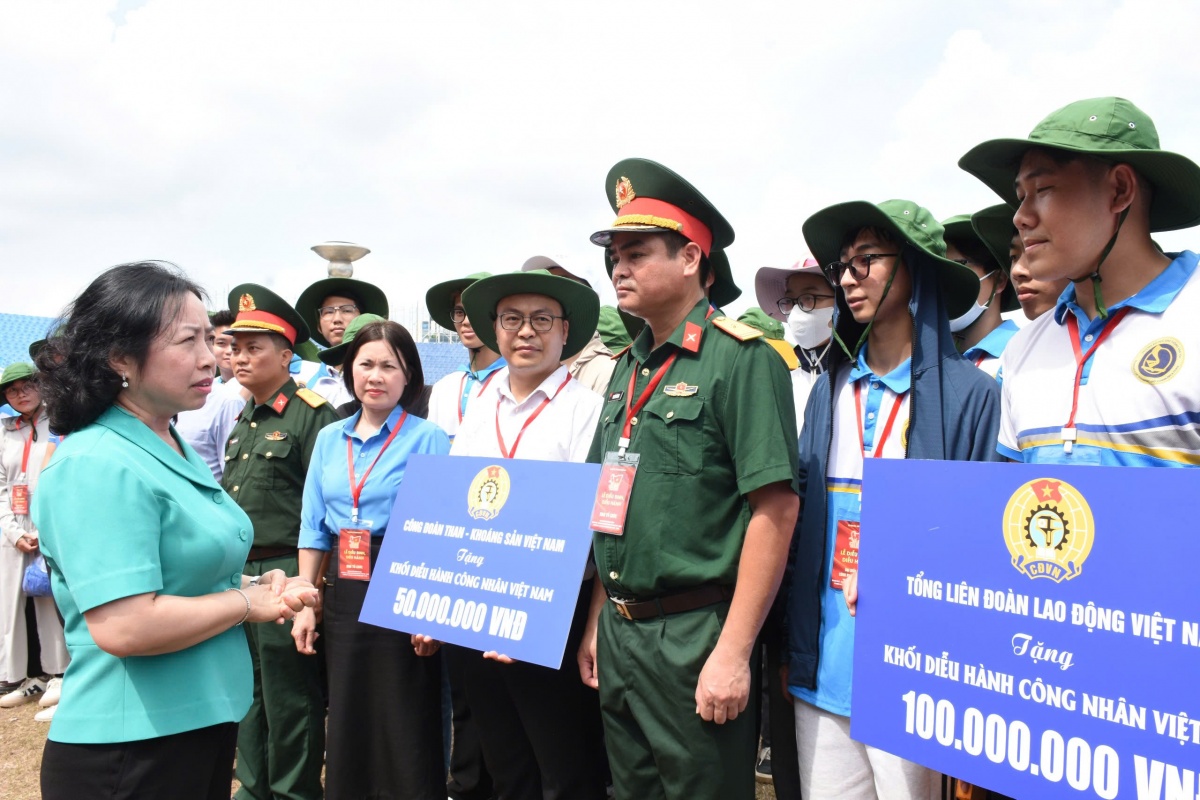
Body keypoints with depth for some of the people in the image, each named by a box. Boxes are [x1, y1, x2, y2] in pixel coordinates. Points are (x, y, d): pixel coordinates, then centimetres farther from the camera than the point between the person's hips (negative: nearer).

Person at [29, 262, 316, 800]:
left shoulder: (177, 451, 8)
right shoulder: (97, 466, -20)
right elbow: (124, 628, -29)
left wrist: (255, 585, 0)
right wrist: (248, 601, -16)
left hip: (205, 723, 9)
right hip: (129, 752, -9)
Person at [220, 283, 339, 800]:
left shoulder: (311, 414, -12)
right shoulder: (243, 419, 14)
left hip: (285, 575, -8)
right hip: (237, 574, 8)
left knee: (288, 701, 3)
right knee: (247, 693, 19)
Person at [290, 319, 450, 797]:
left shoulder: (428, 438, -6)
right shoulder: (329, 439, 9)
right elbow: (314, 527, 10)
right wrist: (306, 604, 5)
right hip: (342, 594, 5)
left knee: (404, 729, 5)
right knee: (345, 722, 16)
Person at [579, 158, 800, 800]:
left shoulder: (741, 359, -12)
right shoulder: (628, 369, 11)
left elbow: (775, 507, -18)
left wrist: (733, 652, -20)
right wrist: (597, 622, 15)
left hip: (695, 637, -7)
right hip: (618, 633, 8)